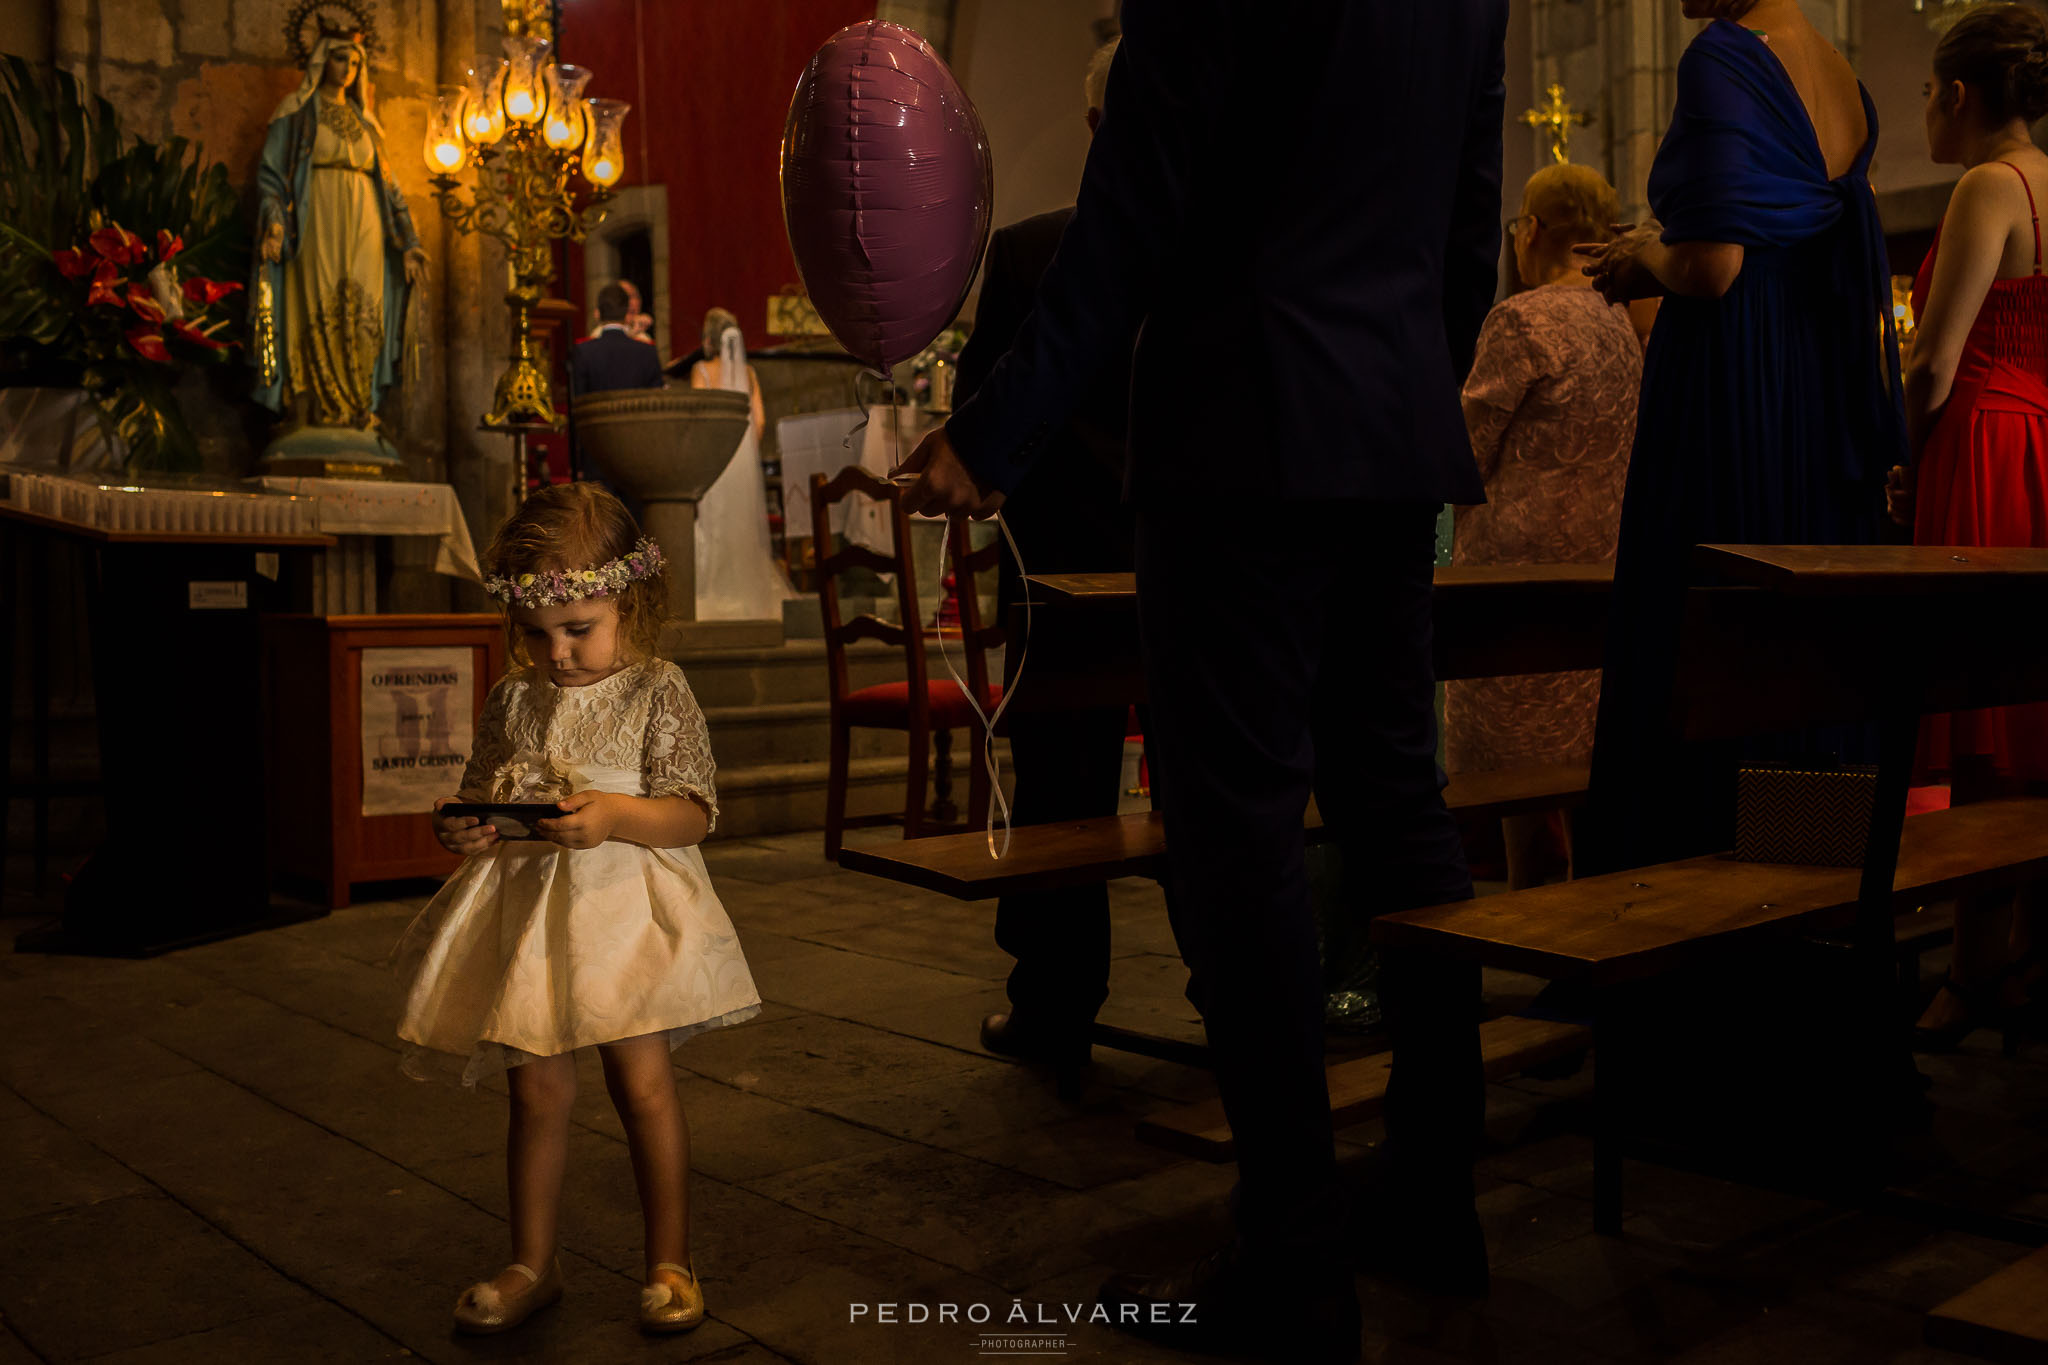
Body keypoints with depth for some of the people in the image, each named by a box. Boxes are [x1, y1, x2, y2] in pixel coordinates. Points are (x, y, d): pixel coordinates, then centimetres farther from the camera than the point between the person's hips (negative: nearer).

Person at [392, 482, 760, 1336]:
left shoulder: (658, 693, -7)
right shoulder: (513, 702, 6)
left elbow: (693, 812, -11)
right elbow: (480, 799, 15)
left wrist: (616, 816, -28)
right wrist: (460, 828, -8)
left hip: (624, 907, -4)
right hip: (527, 911, 4)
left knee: (643, 1084, 0)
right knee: (538, 1091, 9)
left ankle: (670, 1263, 17)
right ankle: (533, 1265, 25)